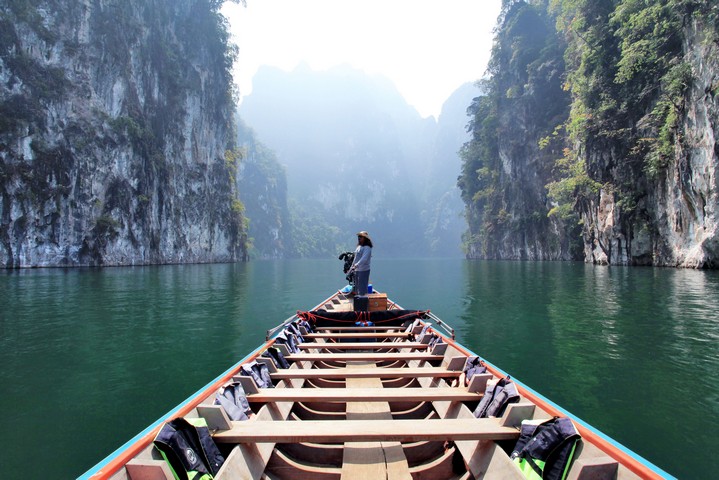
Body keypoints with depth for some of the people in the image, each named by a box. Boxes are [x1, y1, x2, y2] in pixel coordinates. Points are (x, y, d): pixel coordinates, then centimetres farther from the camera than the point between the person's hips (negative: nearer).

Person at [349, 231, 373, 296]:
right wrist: (351, 267, 20)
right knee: (356, 288, 17)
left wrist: (355, 266, -38)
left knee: (362, 290, -7)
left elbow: (364, 259, -28)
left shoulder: (367, 248, -15)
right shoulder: (359, 247, 13)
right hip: (357, 270, 9)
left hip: (364, 270, -9)